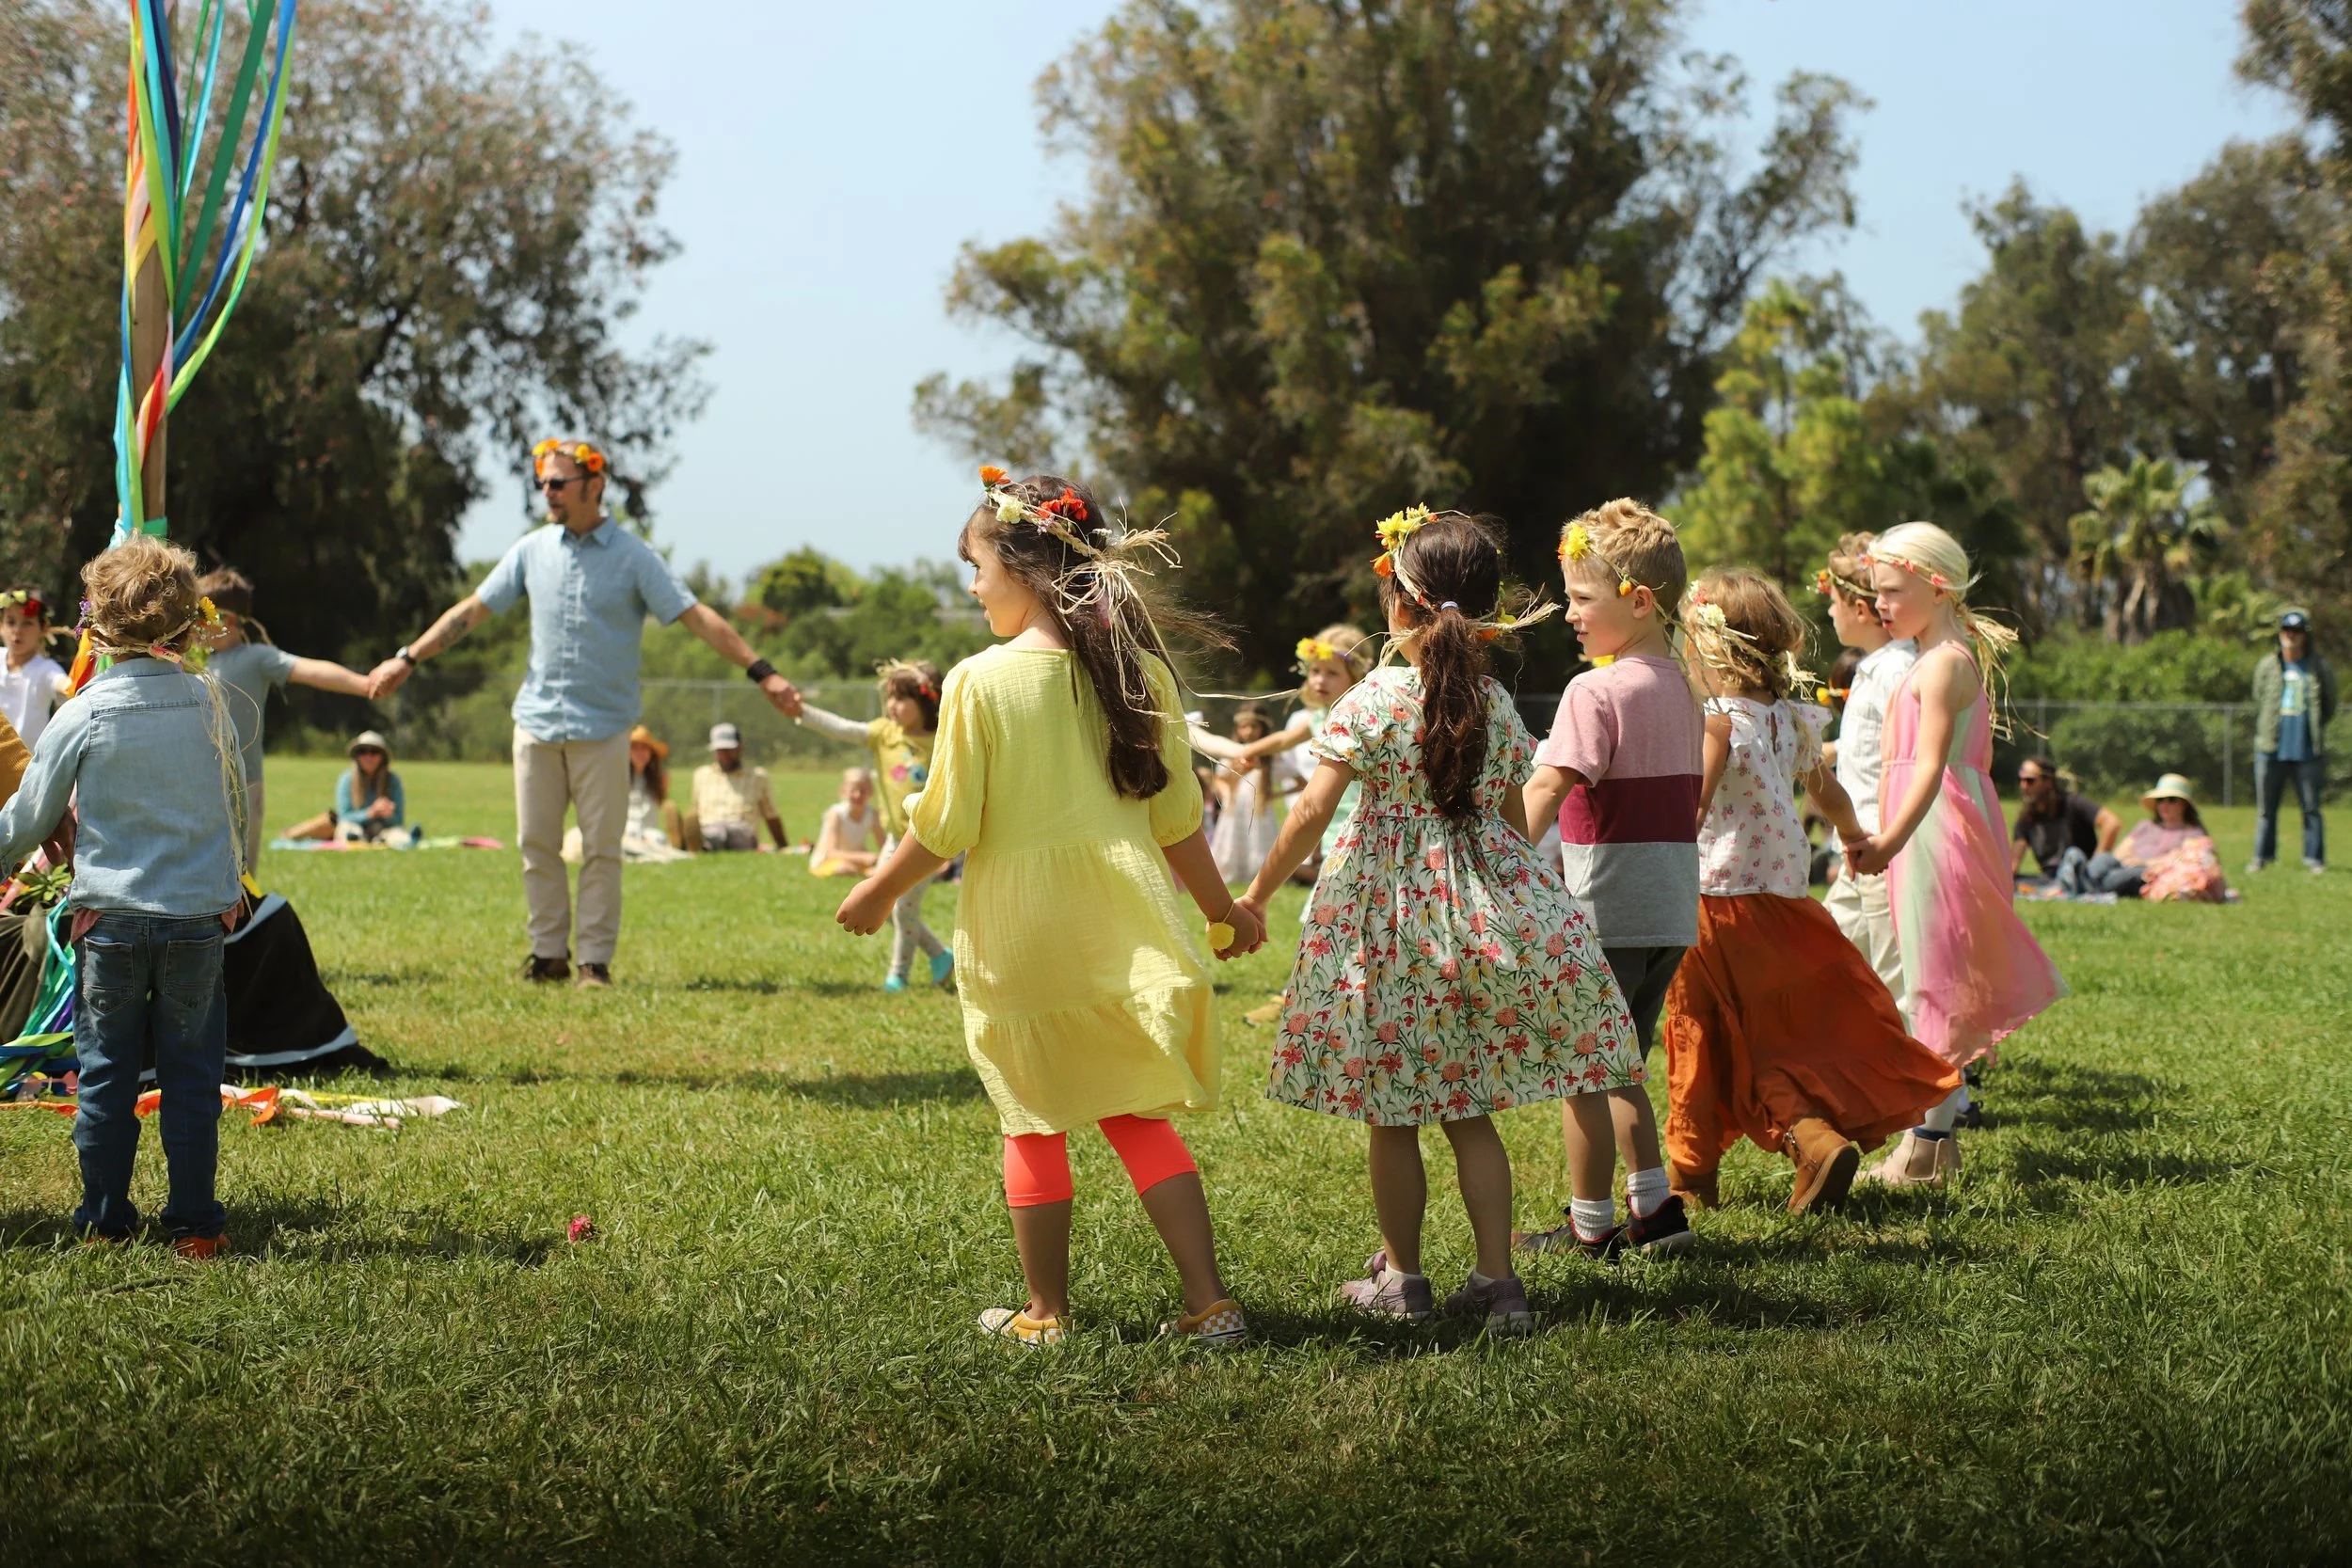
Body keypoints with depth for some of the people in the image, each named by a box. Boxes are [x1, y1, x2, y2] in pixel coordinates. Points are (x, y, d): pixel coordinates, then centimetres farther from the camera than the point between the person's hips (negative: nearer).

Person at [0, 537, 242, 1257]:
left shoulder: (83, 715, -9)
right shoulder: (208, 703, -2)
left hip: (109, 918, -1)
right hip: (198, 914, 1)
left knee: (106, 1074, 9)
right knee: (191, 1075, 8)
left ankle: (104, 1218, 15)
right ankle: (194, 1221, 9)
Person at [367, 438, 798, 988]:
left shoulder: (632, 556, -3)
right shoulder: (533, 550, 7)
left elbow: (697, 617, -8)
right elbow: (472, 611, 15)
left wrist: (762, 673, -16)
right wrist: (407, 660, 13)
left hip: (603, 729, -3)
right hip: (537, 719, 3)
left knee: (601, 849, 0)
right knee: (537, 844, 5)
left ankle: (596, 960, 7)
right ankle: (549, 953, 14)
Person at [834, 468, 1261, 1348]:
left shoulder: (981, 682, -12)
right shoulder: (1139, 673, -1)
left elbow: (943, 828, -8)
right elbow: (1177, 819, 5)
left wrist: (877, 893, 9)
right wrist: (1223, 912, 19)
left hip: (1022, 937, -3)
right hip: (1124, 931, 3)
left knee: (1036, 1126, 11)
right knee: (1139, 1119, 12)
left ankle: (1046, 1314, 19)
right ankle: (1210, 1304, 7)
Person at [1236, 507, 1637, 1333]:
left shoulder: (1373, 699, -10)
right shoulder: (1498, 706, 2)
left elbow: (1312, 810, -13)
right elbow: (1515, 823, 10)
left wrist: (1258, 895, -3)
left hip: (1390, 914, -4)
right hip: (1484, 911, 4)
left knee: (1391, 1115, 7)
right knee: (1470, 1113, 11)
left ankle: (1401, 1277, 16)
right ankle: (1497, 1278, 8)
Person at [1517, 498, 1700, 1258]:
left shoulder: (1597, 690, -13)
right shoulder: (1680, 687, 11)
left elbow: (1551, 784, -24)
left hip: (1606, 909, -8)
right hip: (1673, 909, 8)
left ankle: (1590, 1226, 9)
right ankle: (1656, 1208, 16)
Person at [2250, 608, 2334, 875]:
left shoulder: (2320, 668, 3)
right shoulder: (2266, 666, 7)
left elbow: (2329, 707, 11)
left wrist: (2314, 730, 4)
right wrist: (2266, 732, 9)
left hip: (2308, 751, -1)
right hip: (2271, 750, 1)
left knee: (2311, 807, 1)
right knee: (2266, 807, 4)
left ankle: (2314, 858, 8)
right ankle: (2262, 855, 13)